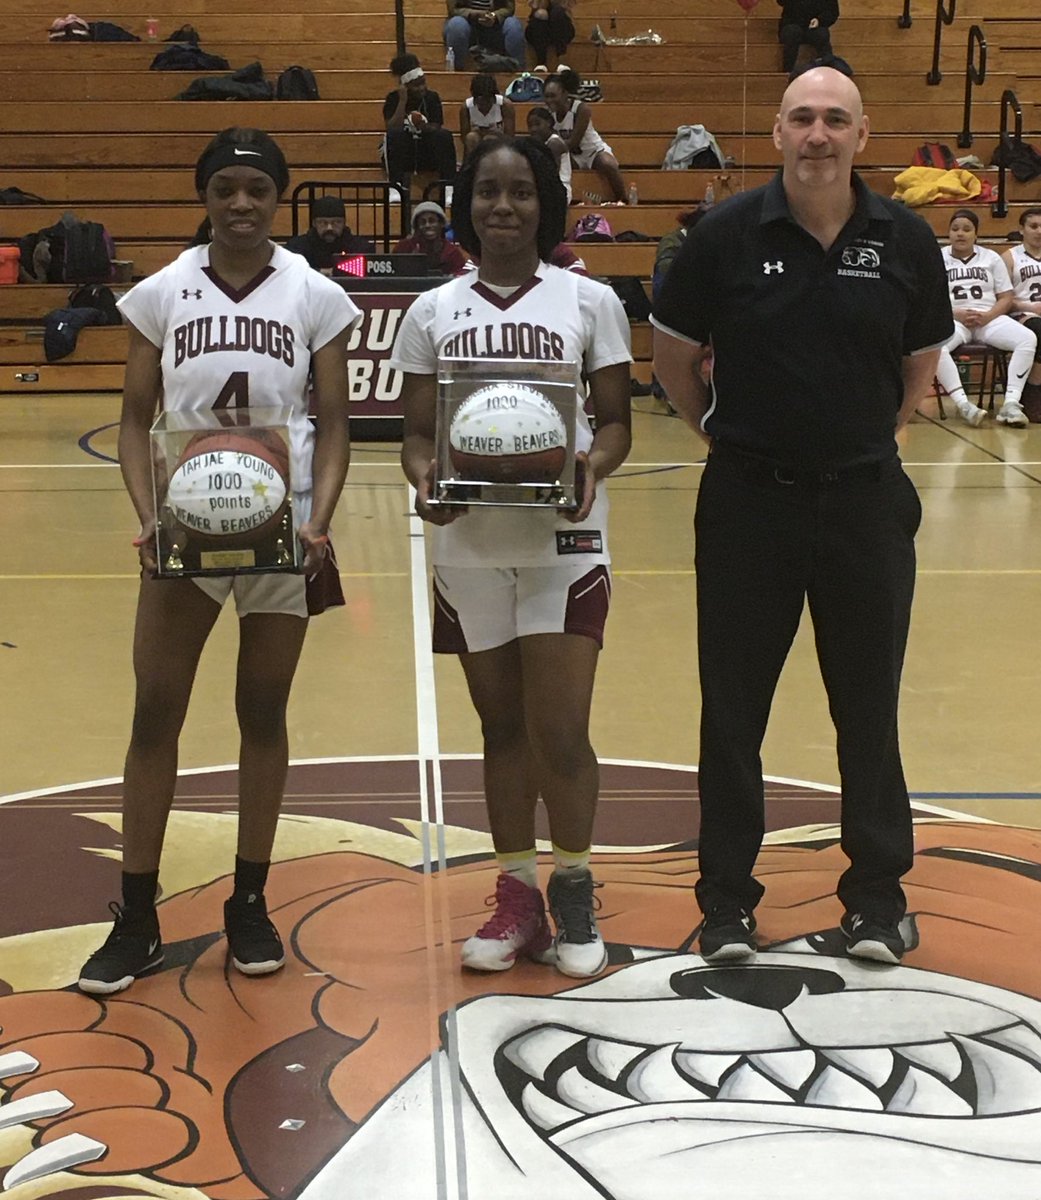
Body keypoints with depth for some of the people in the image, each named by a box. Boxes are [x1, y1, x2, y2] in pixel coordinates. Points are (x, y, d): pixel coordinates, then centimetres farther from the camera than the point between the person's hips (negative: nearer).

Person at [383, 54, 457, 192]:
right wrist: (403, 101, -21)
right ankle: (397, 186, -38)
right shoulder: (393, 98, -4)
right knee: (395, 135, -32)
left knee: (445, 135, -26)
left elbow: (436, 130, -8)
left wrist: (423, 126, -29)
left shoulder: (432, 97, 1)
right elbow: (392, 129, -19)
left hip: (427, 154, 2)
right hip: (400, 155, -2)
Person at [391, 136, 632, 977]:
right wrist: (423, 477, -14)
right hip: (469, 543, 2)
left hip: (563, 539, -2)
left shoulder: (589, 301, 2)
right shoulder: (434, 311, 7)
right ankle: (518, 895, 24)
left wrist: (593, 467, -19)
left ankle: (574, 896, 17)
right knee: (502, 726, 11)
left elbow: (616, 419, 2)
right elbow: (419, 431, 7)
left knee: (560, 733, -4)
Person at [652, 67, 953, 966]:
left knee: (869, 705, 10)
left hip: (866, 500, 1)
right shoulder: (728, 235, -6)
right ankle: (728, 898, 21)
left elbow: (922, 362, 12)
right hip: (749, 500, -1)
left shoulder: (905, 240, -2)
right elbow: (675, 359, 5)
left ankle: (876, 894, 25)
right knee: (733, 707, 7)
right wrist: (724, 436, 5)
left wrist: (872, 439, 10)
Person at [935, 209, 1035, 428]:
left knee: (1028, 338, -26)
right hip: (952, 319, -2)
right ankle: (962, 404, -42)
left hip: (990, 318, 2)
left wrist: (987, 316, -11)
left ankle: (1011, 403, -32)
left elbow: (1006, 298, 10)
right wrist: (957, 315, -15)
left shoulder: (992, 258, 14)